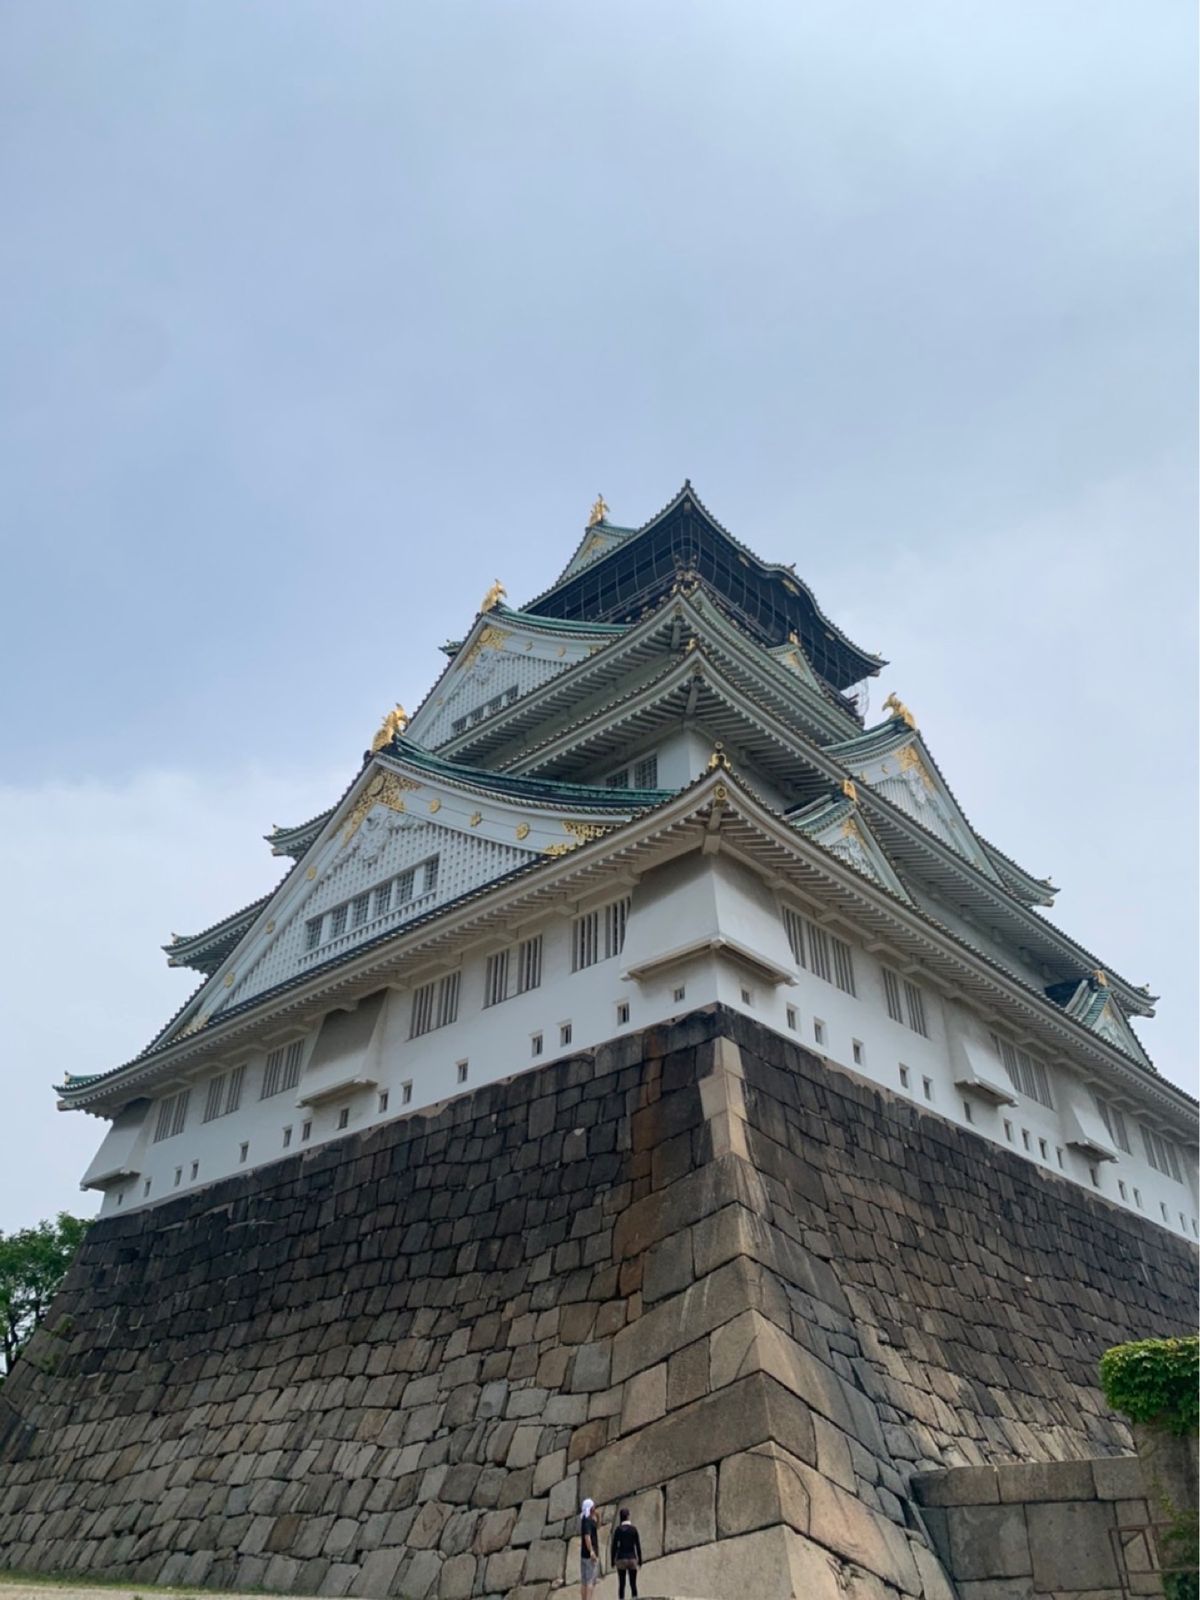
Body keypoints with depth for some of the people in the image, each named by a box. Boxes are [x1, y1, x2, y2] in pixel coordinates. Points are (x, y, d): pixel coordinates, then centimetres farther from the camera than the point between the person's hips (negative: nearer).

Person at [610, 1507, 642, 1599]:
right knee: (633, 1584, 7)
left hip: (621, 1559, -1)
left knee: (621, 1584, 5)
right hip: (632, 1558, 1)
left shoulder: (618, 1529, -4)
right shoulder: (633, 1529, -2)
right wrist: (640, 1560, 7)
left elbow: (614, 1546, -5)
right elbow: (638, 1546, -1)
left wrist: (612, 1560, 4)